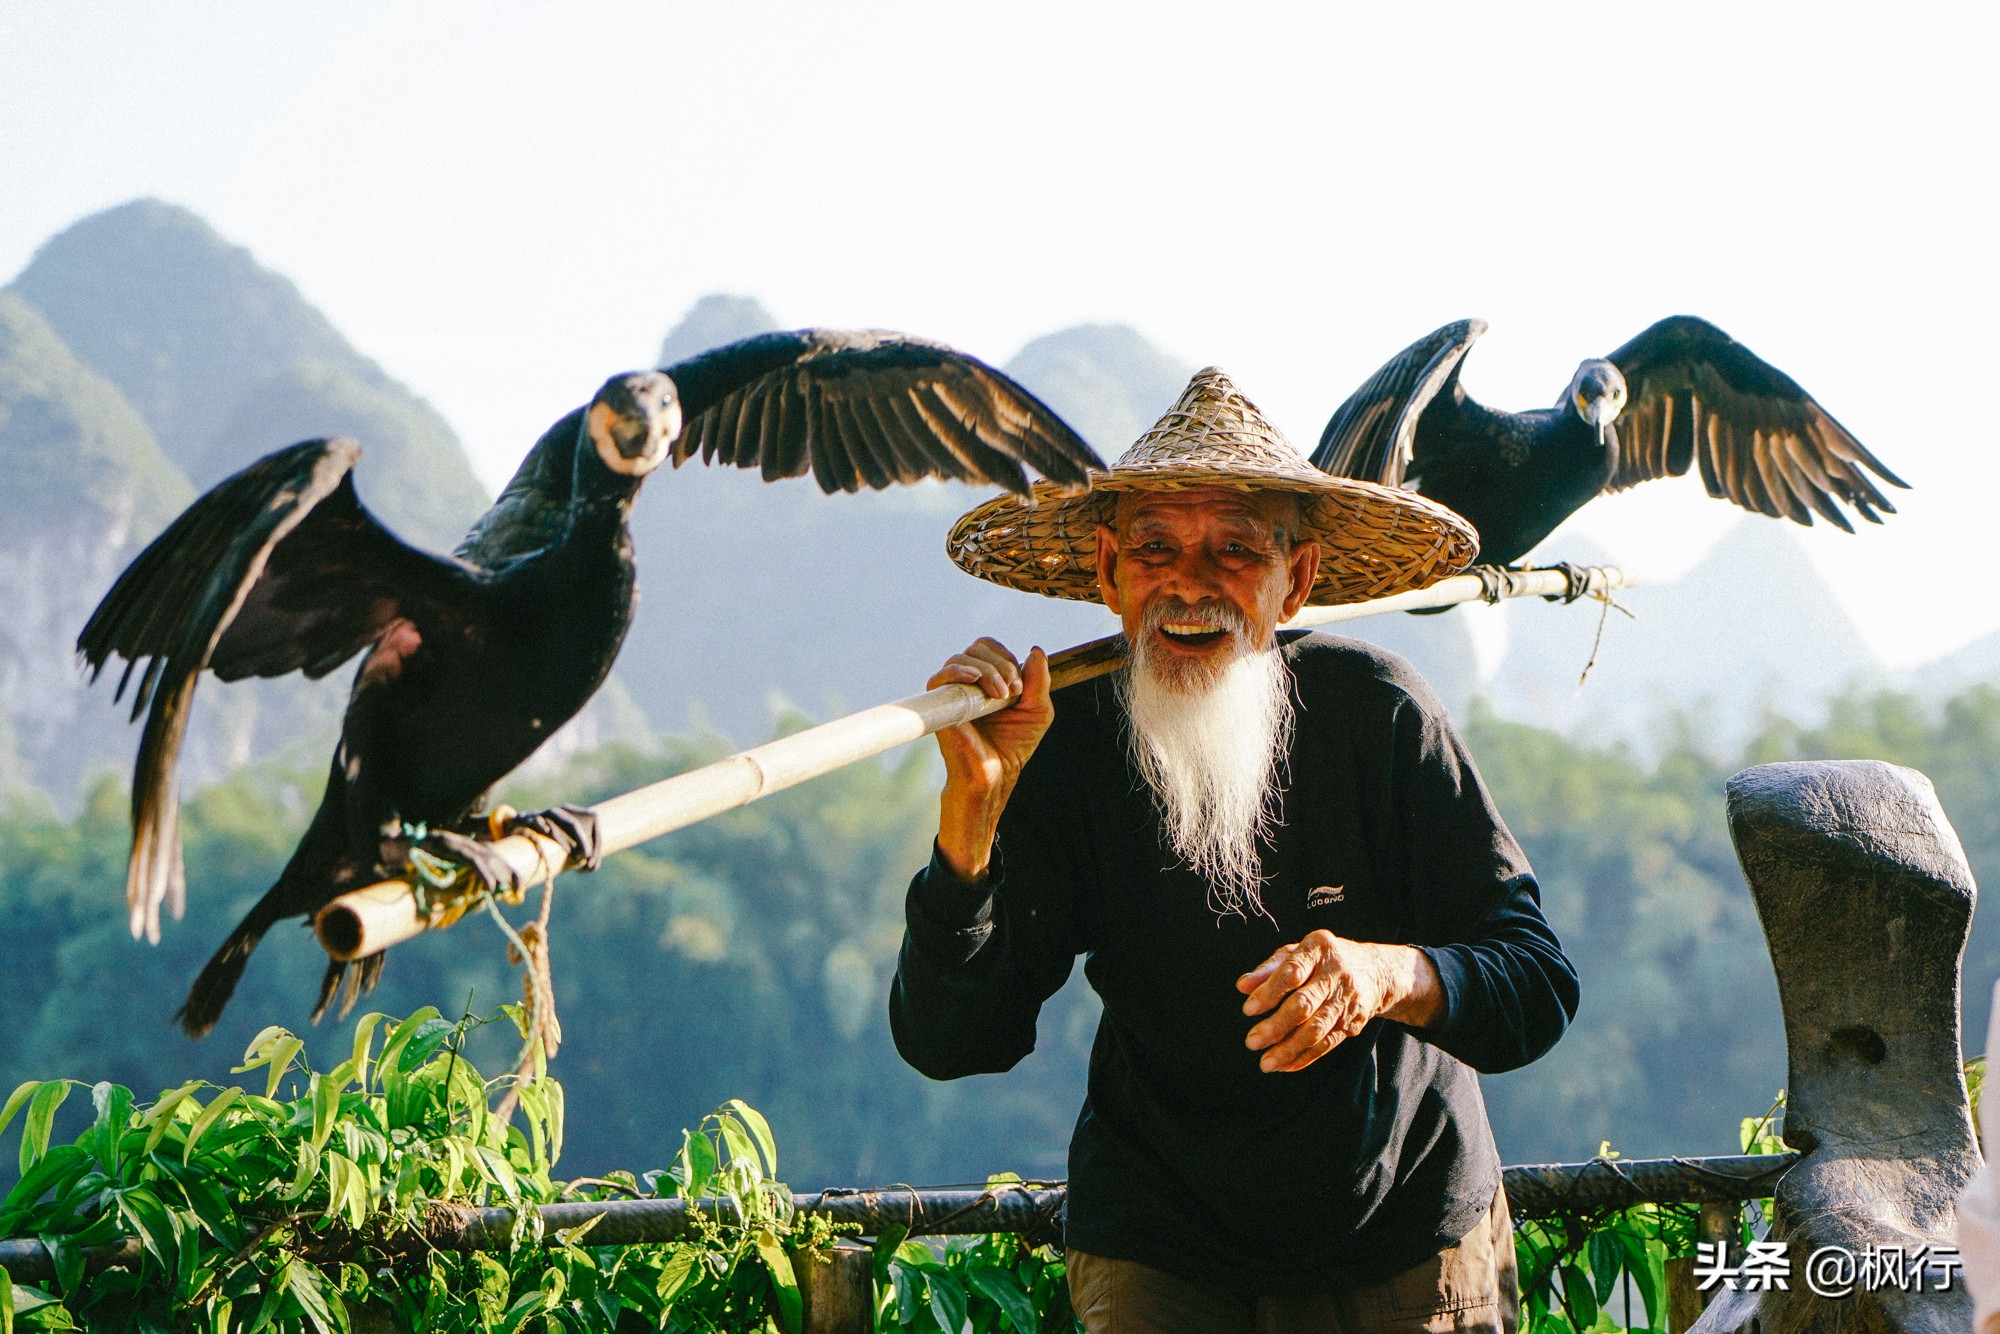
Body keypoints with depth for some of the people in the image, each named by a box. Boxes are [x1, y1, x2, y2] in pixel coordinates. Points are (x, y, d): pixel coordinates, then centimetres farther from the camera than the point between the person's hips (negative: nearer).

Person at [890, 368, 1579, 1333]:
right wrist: (972, 806, -31)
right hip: (1158, 1245, 0)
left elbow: (1541, 989, -17)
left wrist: (1393, 974, -38)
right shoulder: (1061, 745, -14)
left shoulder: (1375, 711, -18)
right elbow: (948, 1044, -19)